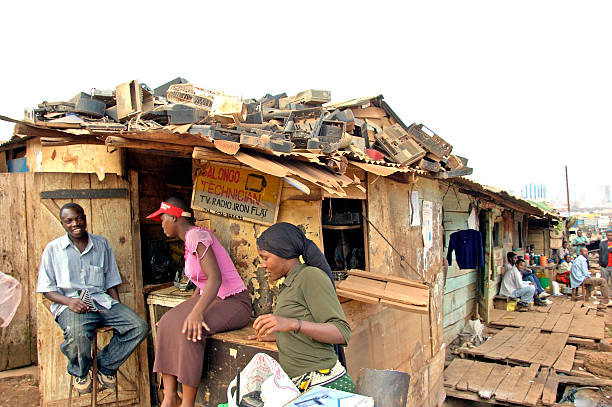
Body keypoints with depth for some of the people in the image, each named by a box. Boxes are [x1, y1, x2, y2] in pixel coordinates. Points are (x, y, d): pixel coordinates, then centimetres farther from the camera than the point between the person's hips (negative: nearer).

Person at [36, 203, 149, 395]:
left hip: (102, 300, 3)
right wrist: (69, 301, -15)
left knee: (140, 327, -18)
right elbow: (46, 289, 5)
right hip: (70, 304, -3)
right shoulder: (53, 249, 8)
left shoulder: (102, 244, 16)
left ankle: (105, 365, 5)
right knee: (77, 336, -37)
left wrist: (119, 308, 4)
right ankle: (80, 372, 0)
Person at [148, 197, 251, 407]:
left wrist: (197, 311, -39)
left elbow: (215, 278, -29)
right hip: (210, 299, 9)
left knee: (188, 328, -29)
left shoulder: (196, 235, -17)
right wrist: (187, 308, 13)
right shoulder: (190, 239, 13)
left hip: (233, 303, -9)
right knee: (167, 323, -9)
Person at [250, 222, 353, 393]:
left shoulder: (312, 276, -10)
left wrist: (292, 324, -29)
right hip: (300, 385, 8)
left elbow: (342, 333, -18)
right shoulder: (291, 284, 18)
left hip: (325, 384, -8)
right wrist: (277, 335, 28)